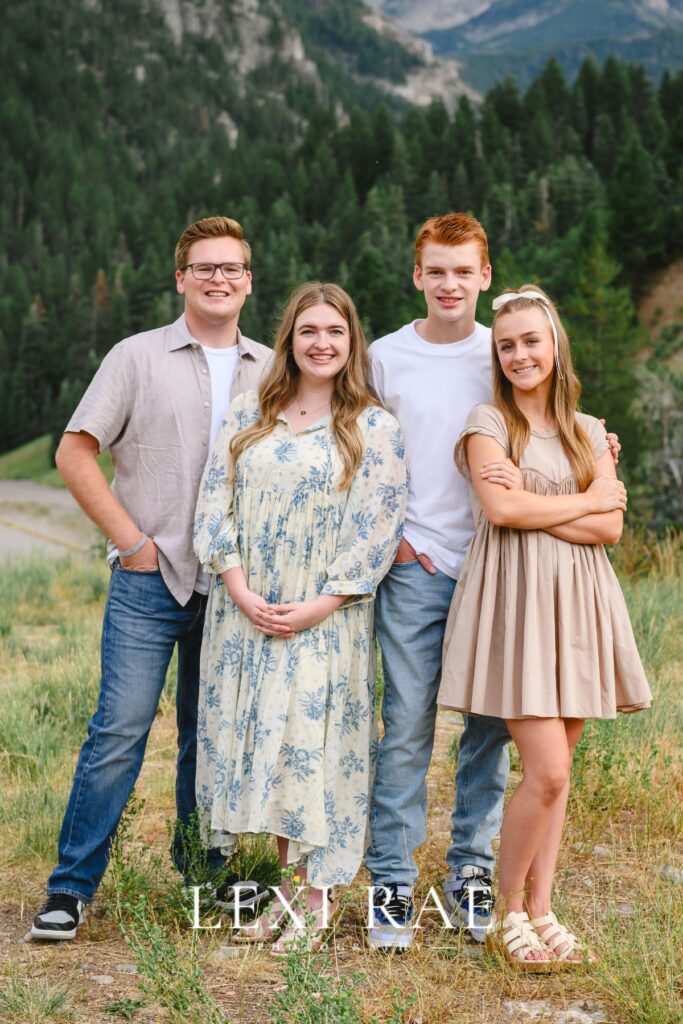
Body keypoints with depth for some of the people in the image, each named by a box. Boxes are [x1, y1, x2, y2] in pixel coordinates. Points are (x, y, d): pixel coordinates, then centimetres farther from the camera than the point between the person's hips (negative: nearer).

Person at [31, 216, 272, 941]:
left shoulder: (272, 371, 10)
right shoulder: (139, 358, 1)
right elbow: (75, 454, -1)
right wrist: (133, 541, -6)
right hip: (150, 580, -3)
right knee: (120, 731, -6)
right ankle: (71, 888, 3)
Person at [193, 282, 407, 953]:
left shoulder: (375, 430, 0)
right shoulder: (247, 416, 9)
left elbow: (377, 530, -6)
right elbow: (215, 502, 3)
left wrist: (320, 606, -14)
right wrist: (240, 591, -9)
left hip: (324, 619, -3)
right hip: (246, 612, 3)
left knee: (314, 746, -2)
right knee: (259, 744, 7)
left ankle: (315, 900, 9)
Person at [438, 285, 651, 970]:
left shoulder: (589, 432, 14)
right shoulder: (488, 422, 2)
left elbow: (610, 527, 2)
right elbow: (501, 508, -14)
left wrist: (532, 509, -10)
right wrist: (585, 502, -3)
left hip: (575, 602, 5)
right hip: (514, 599, -5)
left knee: (554, 771, 7)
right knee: (546, 771, -11)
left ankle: (538, 908, 17)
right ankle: (506, 912, 8)